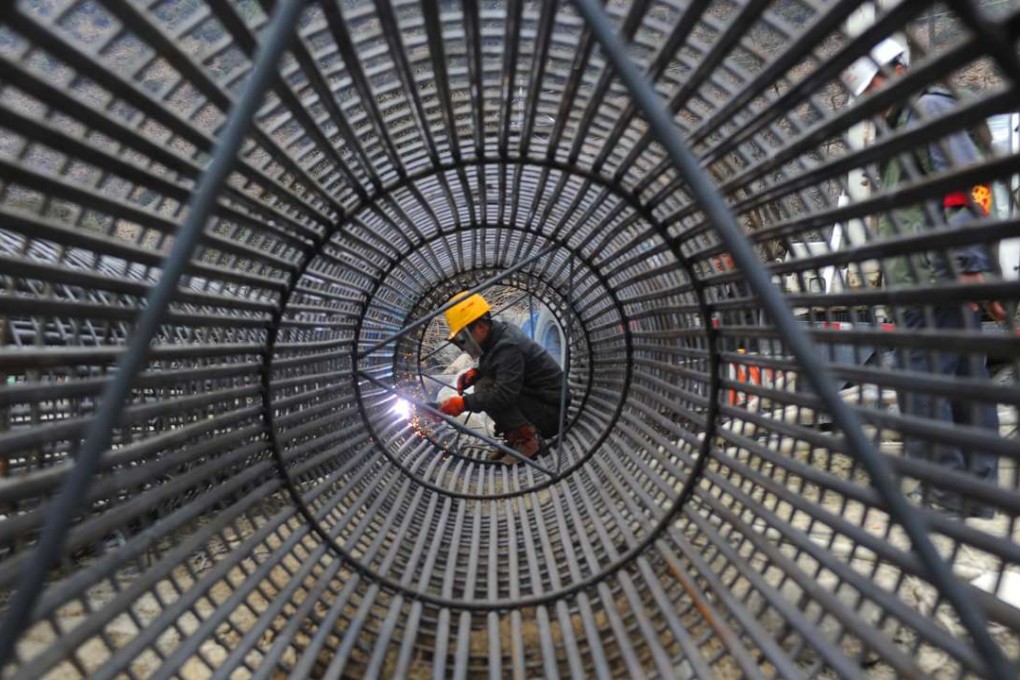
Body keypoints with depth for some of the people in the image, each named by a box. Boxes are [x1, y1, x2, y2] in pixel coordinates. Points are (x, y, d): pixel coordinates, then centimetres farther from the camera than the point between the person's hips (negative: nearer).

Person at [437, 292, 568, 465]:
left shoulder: (508, 347, -25)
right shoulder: (499, 332, 4)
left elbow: (504, 394, -33)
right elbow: (492, 367, 20)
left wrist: (463, 403, -29)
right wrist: (474, 372, 0)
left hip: (551, 413, -10)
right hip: (537, 397, 10)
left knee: (484, 389, -21)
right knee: (482, 393, 5)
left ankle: (527, 438, -14)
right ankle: (515, 435, 6)